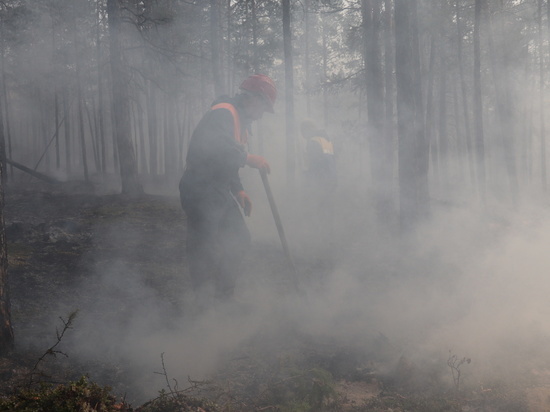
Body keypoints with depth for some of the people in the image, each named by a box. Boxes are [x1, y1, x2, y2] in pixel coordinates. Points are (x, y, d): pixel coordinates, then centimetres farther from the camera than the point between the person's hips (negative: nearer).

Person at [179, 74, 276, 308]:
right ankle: (205, 303, 2)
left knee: (239, 239, 12)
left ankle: (224, 297, 21)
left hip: (219, 192, 10)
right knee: (205, 250, -7)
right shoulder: (223, 113, -14)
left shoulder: (240, 119, 19)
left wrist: (238, 190, 15)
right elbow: (214, 148, -33)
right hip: (200, 190, -10)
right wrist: (247, 158, -27)